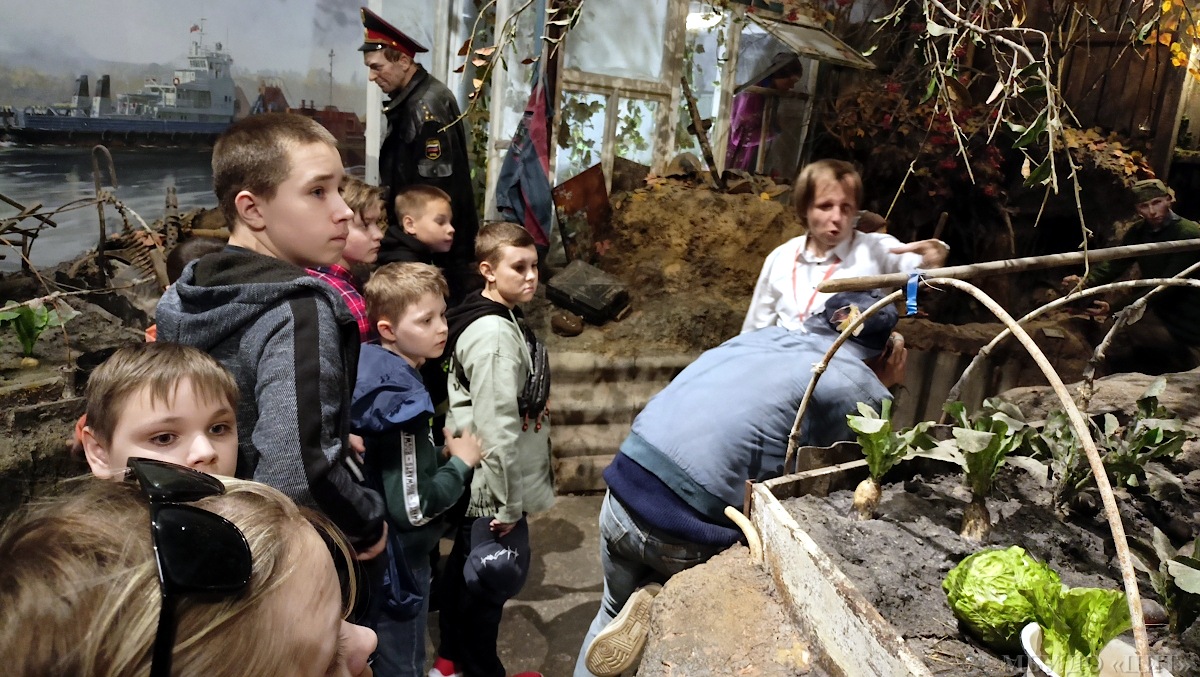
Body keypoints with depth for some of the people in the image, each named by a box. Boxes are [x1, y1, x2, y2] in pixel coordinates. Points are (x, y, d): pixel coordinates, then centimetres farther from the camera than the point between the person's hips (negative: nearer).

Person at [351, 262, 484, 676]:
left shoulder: (374, 369, -2)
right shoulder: (402, 403, -29)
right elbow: (414, 508, -29)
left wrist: (441, 455, 2)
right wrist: (461, 461, -15)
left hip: (375, 548, 9)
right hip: (399, 557, -9)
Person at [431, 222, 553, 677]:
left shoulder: (498, 320, 8)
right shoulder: (495, 334, -23)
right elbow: (497, 427, -26)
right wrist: (508, 504, -20)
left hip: (476, 485, 10)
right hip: (494, 490, -10)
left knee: (465, 568, 22)